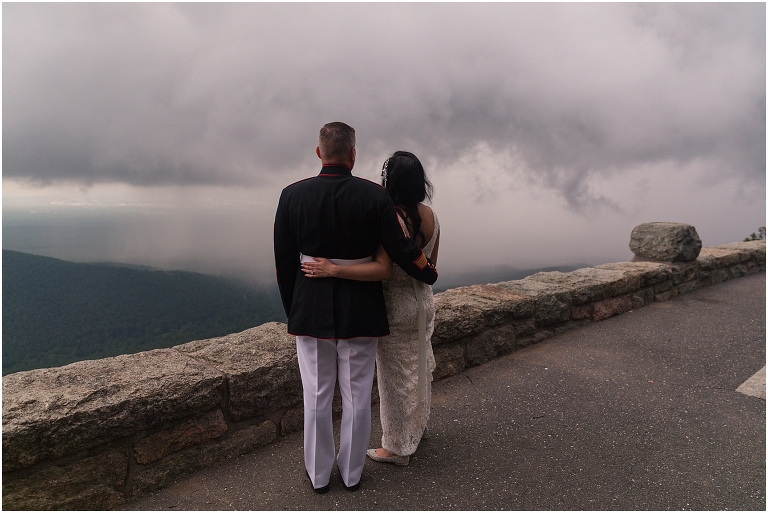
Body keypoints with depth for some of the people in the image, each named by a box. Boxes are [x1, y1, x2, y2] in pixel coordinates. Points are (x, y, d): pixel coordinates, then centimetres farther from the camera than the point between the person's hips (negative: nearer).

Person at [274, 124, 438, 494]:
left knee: (316, 396, 14)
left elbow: (283, 262, -1)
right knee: (357, 396, 14)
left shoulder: (292, 195, -6)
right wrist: (429, 273, 14)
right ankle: (351, 473, 31)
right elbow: (401, 250, -7)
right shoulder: (375, 196, -11)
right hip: (361, 311, -1)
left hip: (310, 310, 1)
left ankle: (318, 474, 31)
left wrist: (291, 309, 12)